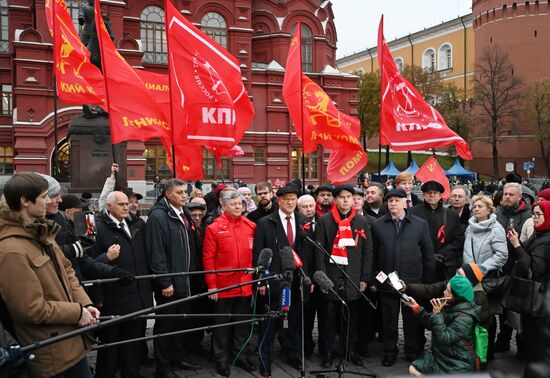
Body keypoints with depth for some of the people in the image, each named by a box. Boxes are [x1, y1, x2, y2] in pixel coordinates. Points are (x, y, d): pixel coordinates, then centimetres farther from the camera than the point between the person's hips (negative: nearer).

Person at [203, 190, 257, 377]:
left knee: (243, 322, 15)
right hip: (223, 287, -3)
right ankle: (221, 359, 24)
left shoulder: (251, 226, 3)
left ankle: (240, 355, 30)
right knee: (222, 324, 10)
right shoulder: (214, 228, -8)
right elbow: (208, 258, -7)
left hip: (246, 285, 3)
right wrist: (212, 286, -10)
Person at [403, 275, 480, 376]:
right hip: (441, 357, 8)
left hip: (457, 364, -8)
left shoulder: (464, 317, -23)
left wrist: (437, 314, -25)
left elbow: (444, 338, -26)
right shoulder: (450, 307, 2)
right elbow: (431, 324, 11)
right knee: (413, 369, 1)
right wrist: (416, 307, 3)